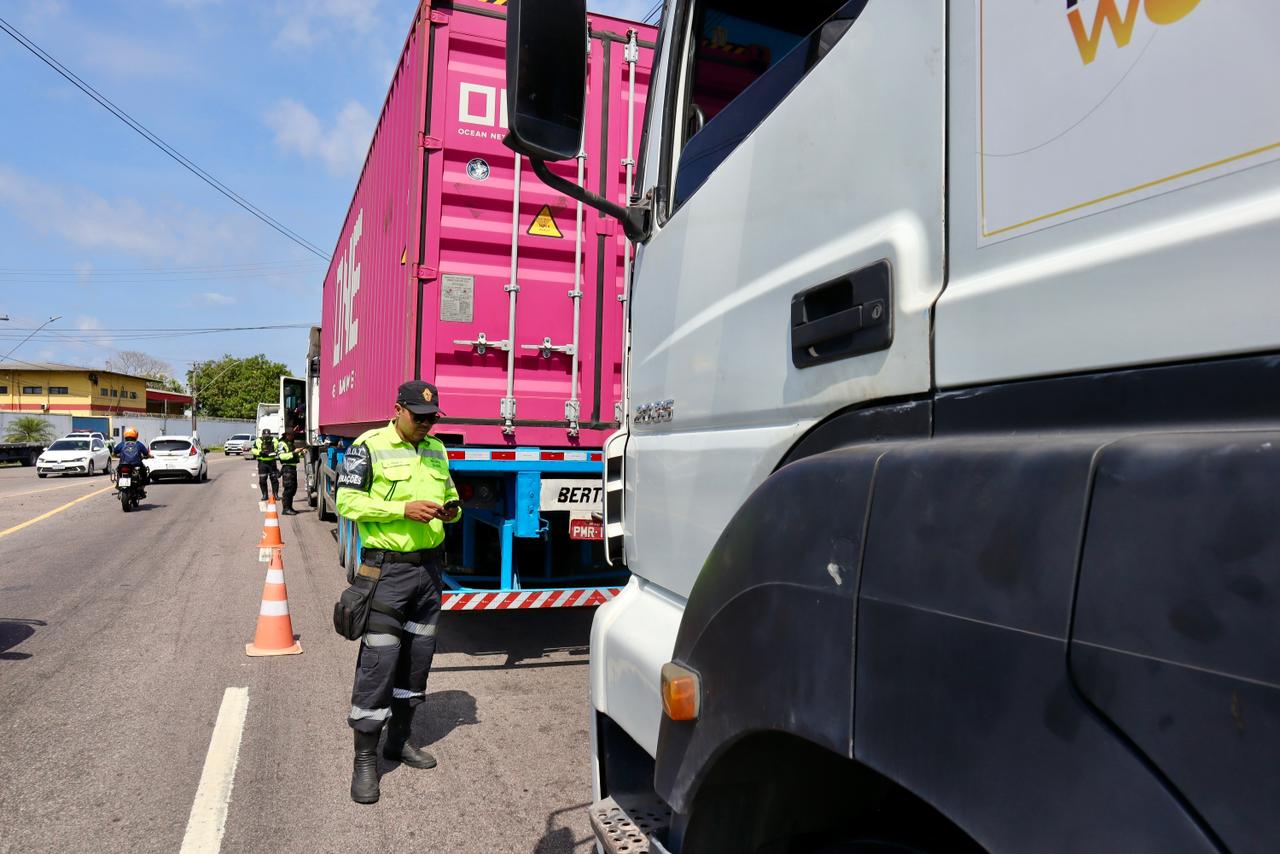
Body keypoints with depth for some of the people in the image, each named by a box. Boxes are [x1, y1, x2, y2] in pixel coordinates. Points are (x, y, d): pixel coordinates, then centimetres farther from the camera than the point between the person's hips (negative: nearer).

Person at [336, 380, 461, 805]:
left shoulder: (436, 449, 11)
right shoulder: (369, 447, -7)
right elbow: (348, 501, -12)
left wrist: (452, 509, -1)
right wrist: (403, 509, -21)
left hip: (428, 566, 7)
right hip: (387, 569, -6)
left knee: (418, 655, 14)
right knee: (378, 660, -5)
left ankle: (399, 738, 31)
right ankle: (365, 759, 7)